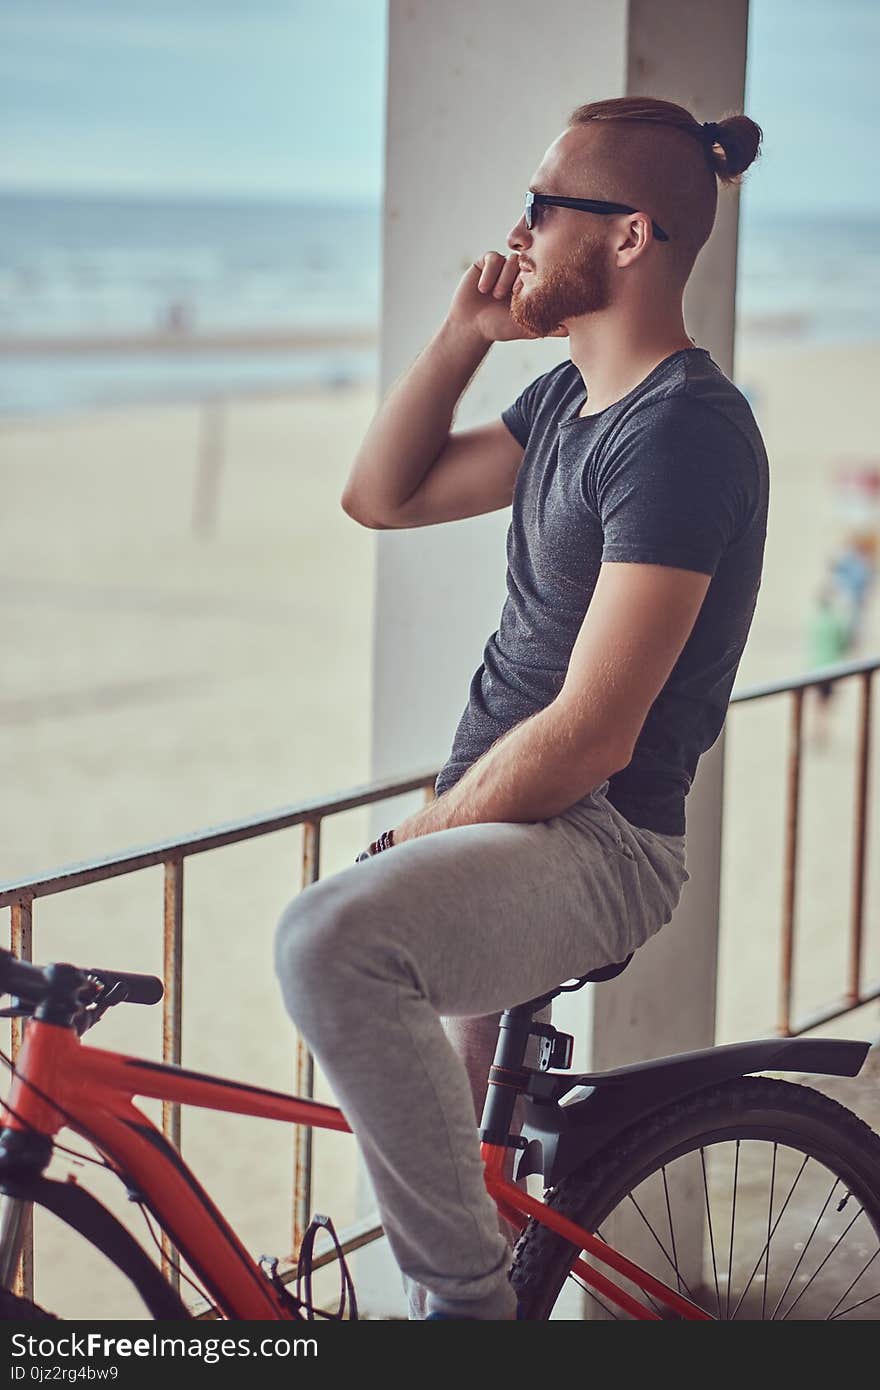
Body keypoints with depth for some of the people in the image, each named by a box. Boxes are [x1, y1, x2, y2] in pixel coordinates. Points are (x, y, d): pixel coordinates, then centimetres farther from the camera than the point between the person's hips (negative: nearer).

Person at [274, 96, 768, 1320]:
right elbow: (381, 495, 18)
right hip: (497, 818, 10)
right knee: (431, 1134, 20)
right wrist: (466, 334, 8)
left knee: (333, 939, -35)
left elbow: (590, 734, -23)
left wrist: (412, 840, -14)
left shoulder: (684, 428, -19)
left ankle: (470, 1292, -22)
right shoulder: (571, 397, 12)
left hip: (597, 843, -10)